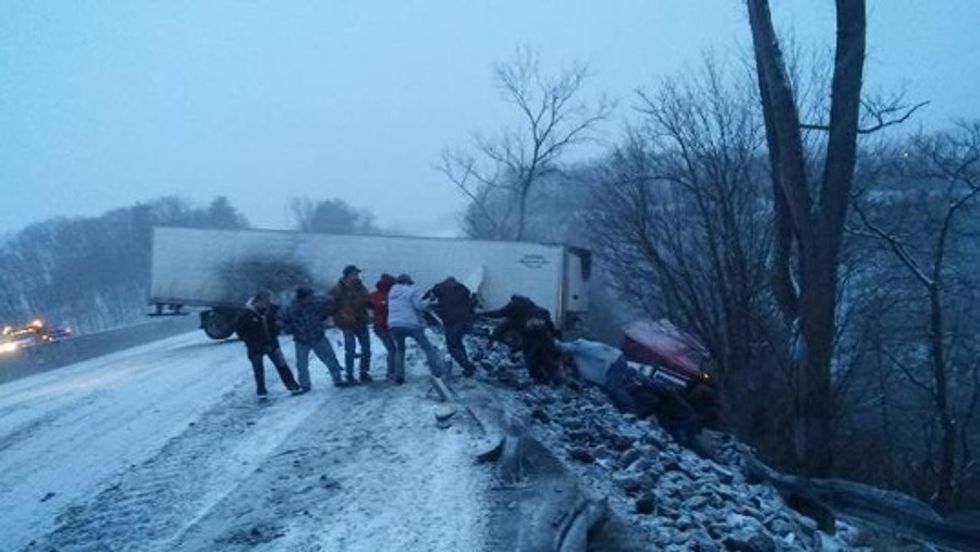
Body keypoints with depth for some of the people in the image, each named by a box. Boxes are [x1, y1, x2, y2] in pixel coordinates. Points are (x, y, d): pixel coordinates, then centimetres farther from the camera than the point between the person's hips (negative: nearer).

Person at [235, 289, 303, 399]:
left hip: (272, 344, 3)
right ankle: (261, 392, 25)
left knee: (282, 365, 5)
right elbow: (239, 328, -9)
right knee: (259, 371, 10)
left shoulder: (271, 309, -10)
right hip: (256, 347, -3)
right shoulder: (248, 314, -21)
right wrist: (248, 340, -10)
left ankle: (293, 386, 14)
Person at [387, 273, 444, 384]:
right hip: (411, 324, -5)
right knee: (427, 347, 4)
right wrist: (429, 302, 4)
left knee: (400, 350, 21)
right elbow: (420, 305, -14)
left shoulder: (392, 293, 16)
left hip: (394, 325, 5)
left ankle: (399, 376, 12)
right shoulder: (411, 291, -4)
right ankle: (437, 371, -3)